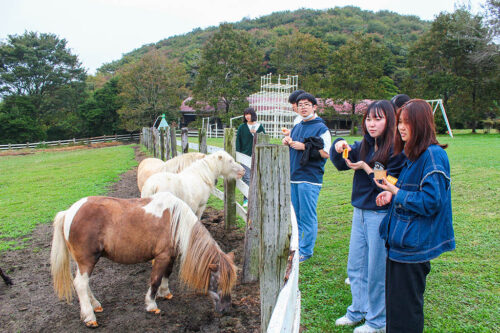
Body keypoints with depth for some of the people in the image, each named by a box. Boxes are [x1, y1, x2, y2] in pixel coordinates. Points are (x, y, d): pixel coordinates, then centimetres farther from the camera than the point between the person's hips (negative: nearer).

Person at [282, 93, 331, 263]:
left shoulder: (321, 128, -6)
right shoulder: (297, 127, 17)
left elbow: (326, 153, -14)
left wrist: (304, 146, -18)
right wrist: (287, 142, 4)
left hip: (310, 179, -7)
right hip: (293, 177, 8)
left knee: (308, 217, -1)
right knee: (294, 215, 14)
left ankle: (306, 251, 10)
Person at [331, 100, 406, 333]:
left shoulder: (396, 150, -14)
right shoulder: (365, 145, 6)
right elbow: (340, 164, 9)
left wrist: (365, 167, -21)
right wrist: (339, 148, -11)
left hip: (381, 215, -7)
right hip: (360, 211, 7)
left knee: (376, 271, 6)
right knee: (355, 267, 17)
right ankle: (358, 311, 36)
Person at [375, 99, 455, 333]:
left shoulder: (433, 155, -18)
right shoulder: (412, 154, 12)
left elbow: (431, 201, -22)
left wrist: (396, 193, -12)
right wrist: (393, 194, 4)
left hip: (414, 244, -9)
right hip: (399, 241, 9)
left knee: (405, 307, 4)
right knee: (393, 301, 20)